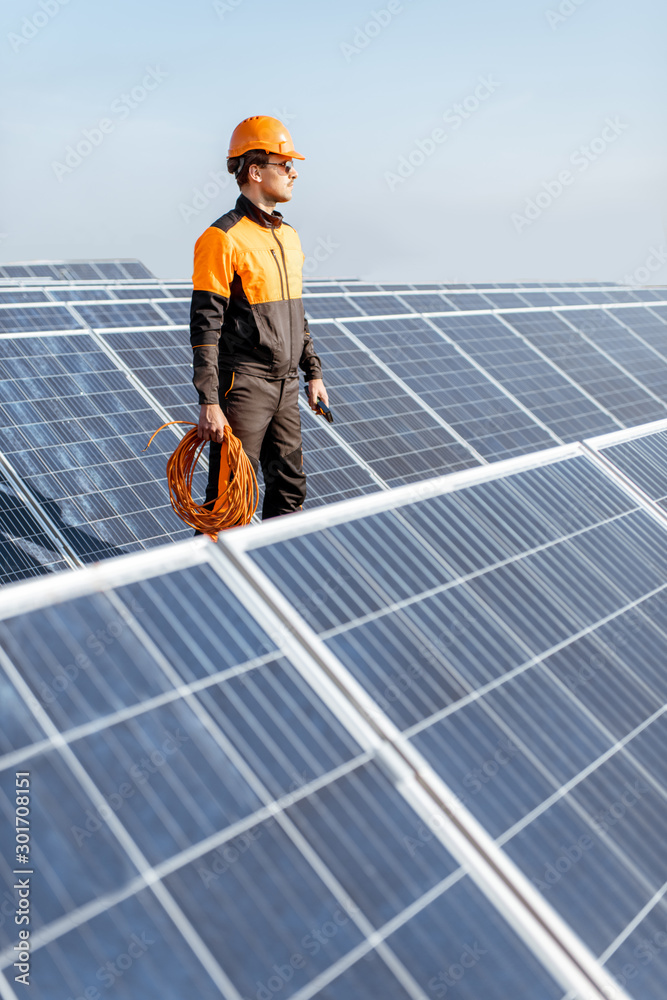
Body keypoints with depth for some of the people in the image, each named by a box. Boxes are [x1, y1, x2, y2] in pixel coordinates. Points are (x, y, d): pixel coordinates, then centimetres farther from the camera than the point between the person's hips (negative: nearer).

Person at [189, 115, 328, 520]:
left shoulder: (289, 237, 12)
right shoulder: (223, 239, -13)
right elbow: (206, 326, -16)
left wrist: (314, 373, 19)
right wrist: (209, 403, -20)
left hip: (285, 388, 8)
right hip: (242, 388, -8)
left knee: (290, 488, 14)